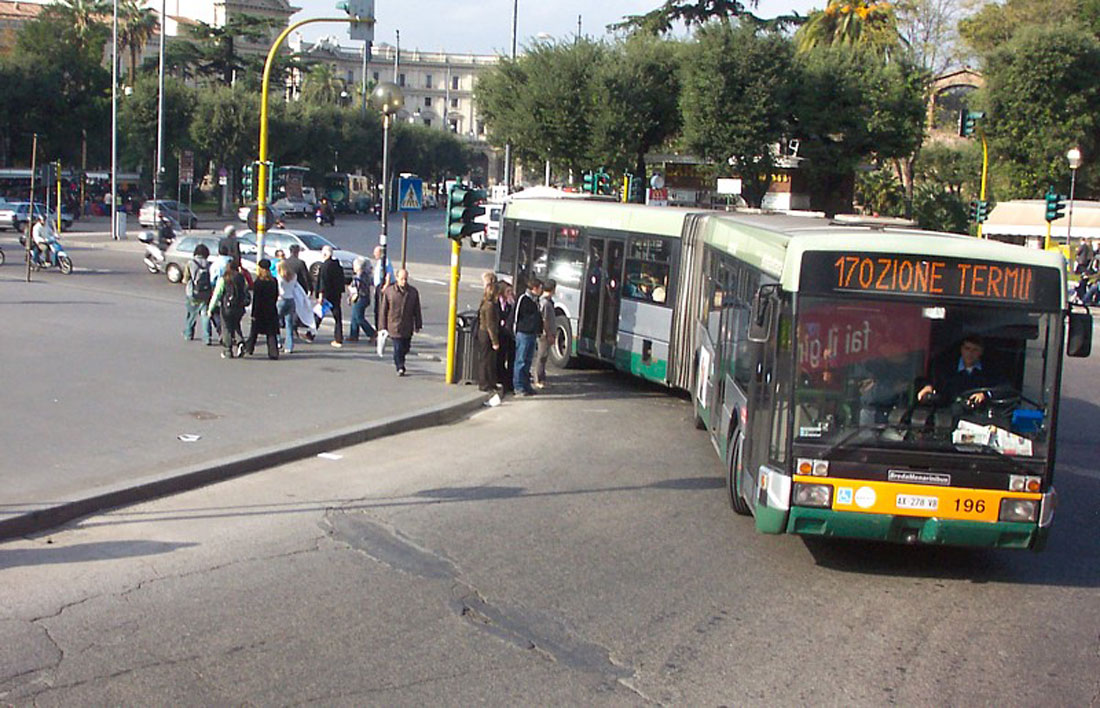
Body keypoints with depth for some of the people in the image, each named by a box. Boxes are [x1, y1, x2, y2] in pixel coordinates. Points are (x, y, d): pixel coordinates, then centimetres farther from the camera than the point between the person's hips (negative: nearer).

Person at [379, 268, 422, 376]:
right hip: (394, 325, -3)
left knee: (405, 347, 10)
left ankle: (398, 362, 34)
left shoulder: (413, 292, 3)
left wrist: (418, 325, 9)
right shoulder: (389, 291, -3)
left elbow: (417, 310, 9)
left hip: (408, 327, 3)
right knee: (398, 347, -9)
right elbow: (384, 309, 1)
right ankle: (400, 367, -2)